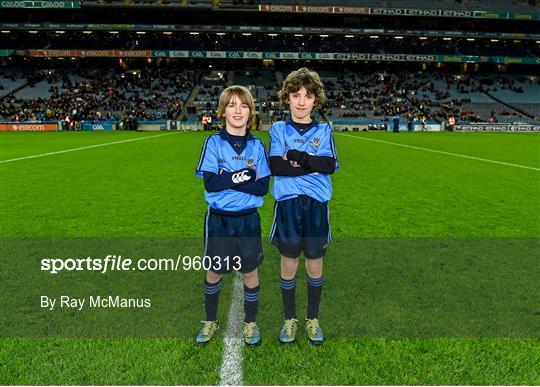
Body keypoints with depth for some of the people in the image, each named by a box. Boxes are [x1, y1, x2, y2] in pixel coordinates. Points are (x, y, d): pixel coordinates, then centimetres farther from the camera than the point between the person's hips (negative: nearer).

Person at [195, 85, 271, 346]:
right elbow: (210, 182, -14)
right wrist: (243, 177, -17)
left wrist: (229, 179, -16)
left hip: (248, 218, 1)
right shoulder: (214, 142, -3)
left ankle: (251, 323, 31)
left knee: (250, 271, 10)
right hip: (219, 218, -1)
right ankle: (210, 321, 35)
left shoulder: (257, 146, 1)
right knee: (214, 271, 12)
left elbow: (263, 187, -8)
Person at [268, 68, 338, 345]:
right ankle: (289, 320, 27)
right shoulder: (278, 129, 4)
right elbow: (276, 166, -10)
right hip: (287, 204, -1)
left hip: (316, 204, 1)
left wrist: (298, 158, -17)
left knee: (315, 265, 9)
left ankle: (313, 320, 29)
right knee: (289, 264, 8)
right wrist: (313, 164, -12)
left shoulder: (324, 130, 7)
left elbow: (330, 165, -7)